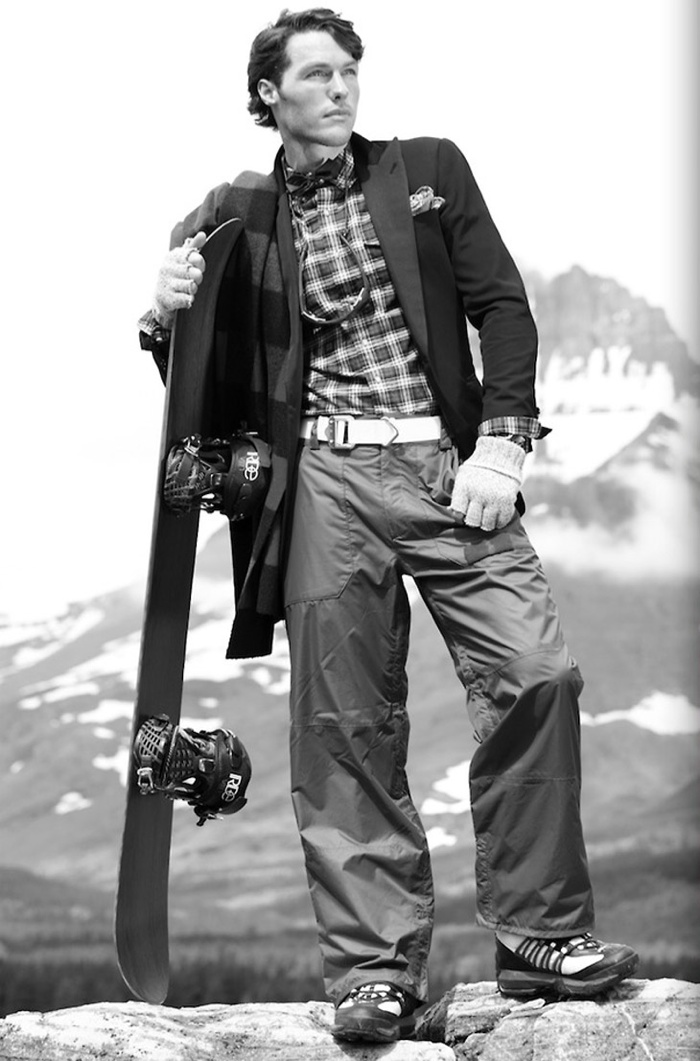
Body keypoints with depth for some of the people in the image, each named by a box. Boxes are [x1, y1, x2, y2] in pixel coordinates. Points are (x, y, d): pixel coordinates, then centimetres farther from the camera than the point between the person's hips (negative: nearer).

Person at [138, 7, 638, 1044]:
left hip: (450, 463, 1)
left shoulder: (429, 170, 12)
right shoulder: (235, 216, 11)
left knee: (539, 672, -12)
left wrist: (501, 445, -5)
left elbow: (504, 307, 8)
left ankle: (540, 934, 0)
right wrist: (166, 316, -10)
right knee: (347, 725, -3)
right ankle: (374, 966, 5)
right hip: (325, 474, 0)